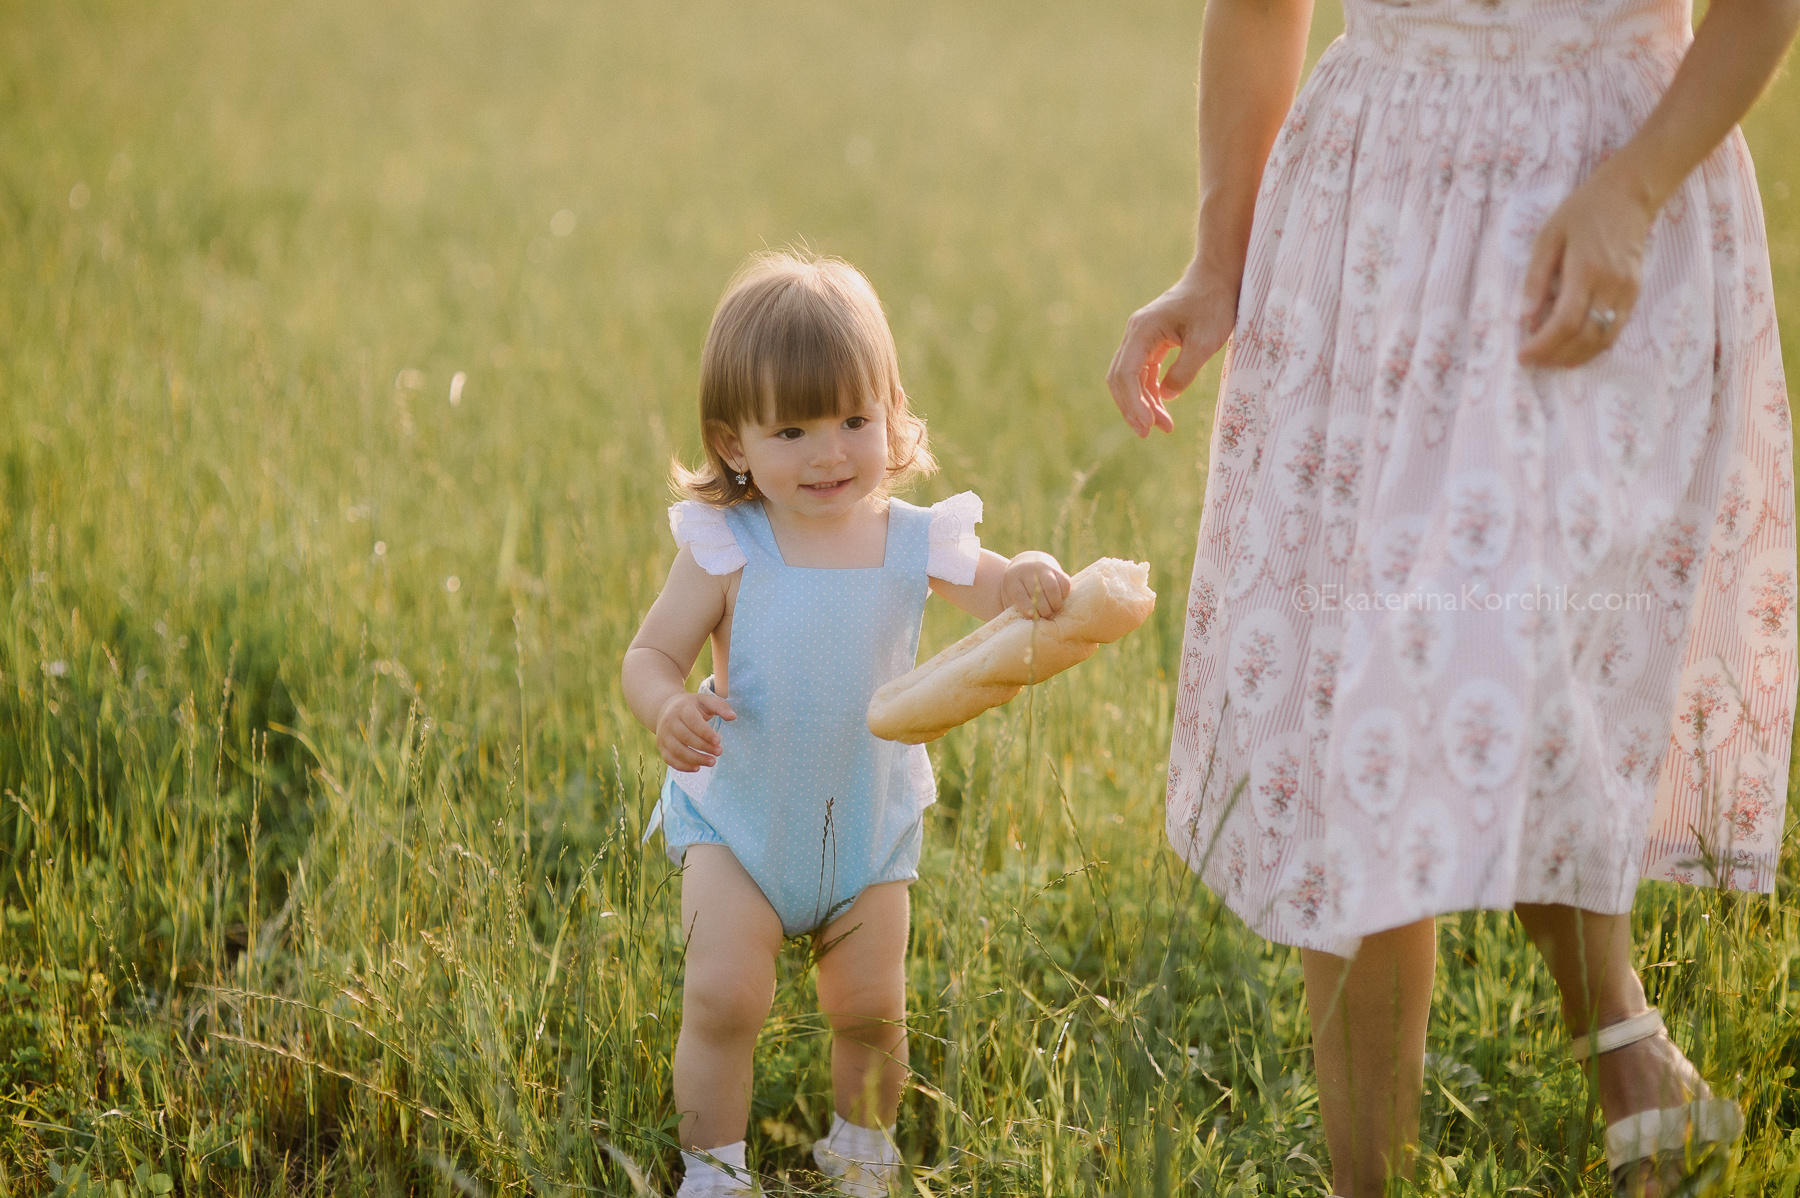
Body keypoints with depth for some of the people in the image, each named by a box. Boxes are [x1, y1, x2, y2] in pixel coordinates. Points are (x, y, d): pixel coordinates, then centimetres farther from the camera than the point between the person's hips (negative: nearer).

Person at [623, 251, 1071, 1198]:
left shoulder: (914, 541, -10)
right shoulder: (725, 549, -15)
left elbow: (1000, 594, -6)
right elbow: (650, 654, -12)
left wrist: (1036, 581, -31)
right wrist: (668, 709, -35)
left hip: (869, 827, 2)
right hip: (738, 820, -2)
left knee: (870, 1012, 7)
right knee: (721, 998, -13)